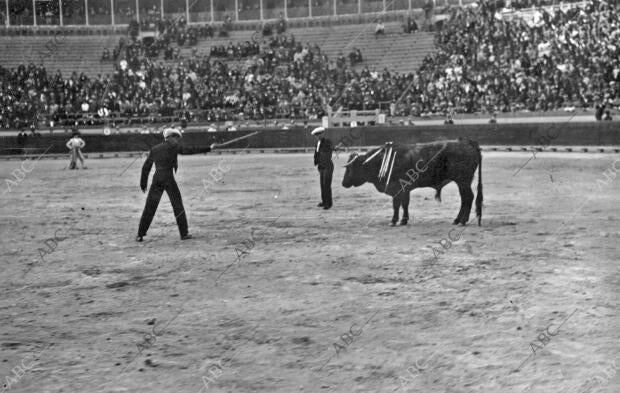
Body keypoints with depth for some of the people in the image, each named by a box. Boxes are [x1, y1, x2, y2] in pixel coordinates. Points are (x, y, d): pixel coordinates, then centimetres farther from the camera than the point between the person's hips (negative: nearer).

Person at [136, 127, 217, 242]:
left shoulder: (154, 149, 13)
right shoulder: (173, 147, -1)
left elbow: (146, 167, 14)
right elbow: (190, 150, -5)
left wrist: (143, 183, 19)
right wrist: (208, 148, -2)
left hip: (156, 179, 4)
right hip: (168, 179, -4)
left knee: (149, 208, 5)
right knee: (178, 206, 6)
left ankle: (140, 235, 4)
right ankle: (184, 233, 6)